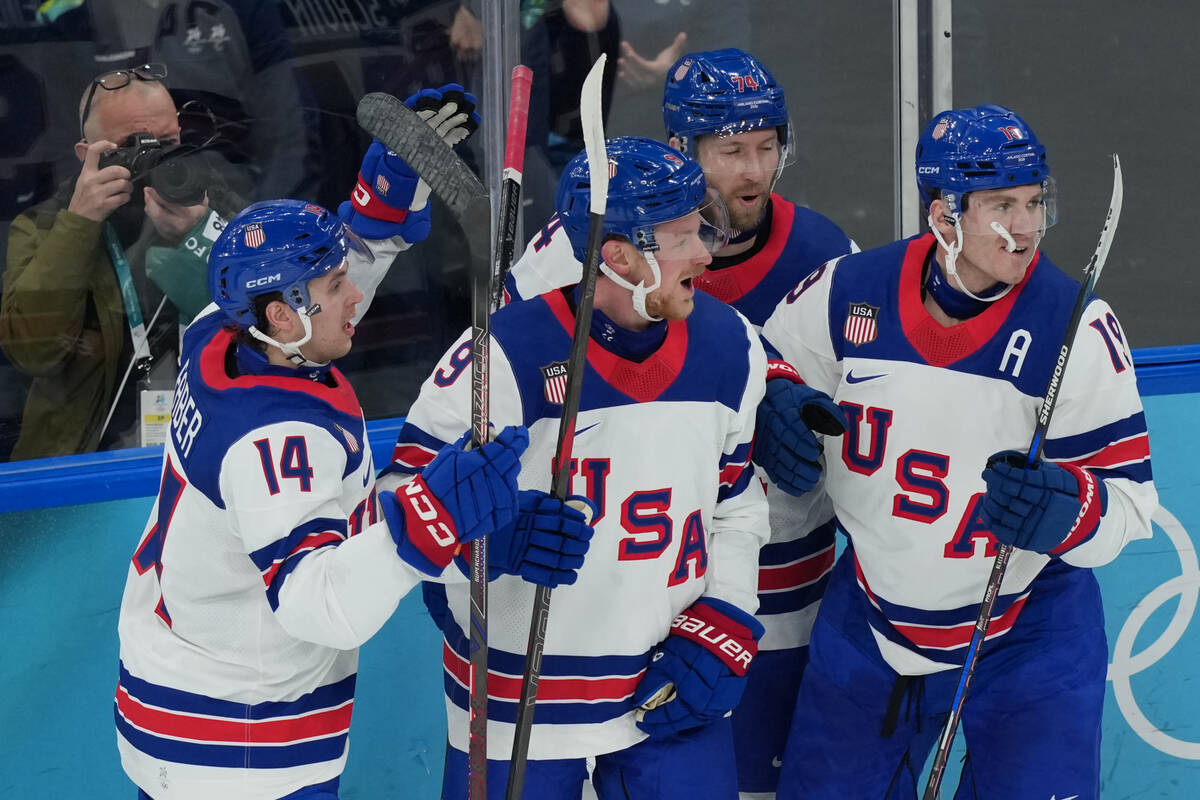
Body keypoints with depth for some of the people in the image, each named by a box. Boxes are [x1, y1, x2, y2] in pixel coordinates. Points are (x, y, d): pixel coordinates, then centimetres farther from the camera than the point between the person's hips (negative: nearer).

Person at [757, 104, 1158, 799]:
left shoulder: (1079, 328, -15)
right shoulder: (850, 292, -9)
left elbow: (1128, 492, -13)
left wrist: (1061, 511, -33)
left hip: (1031, 637, -2)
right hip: (871, 623, 3)